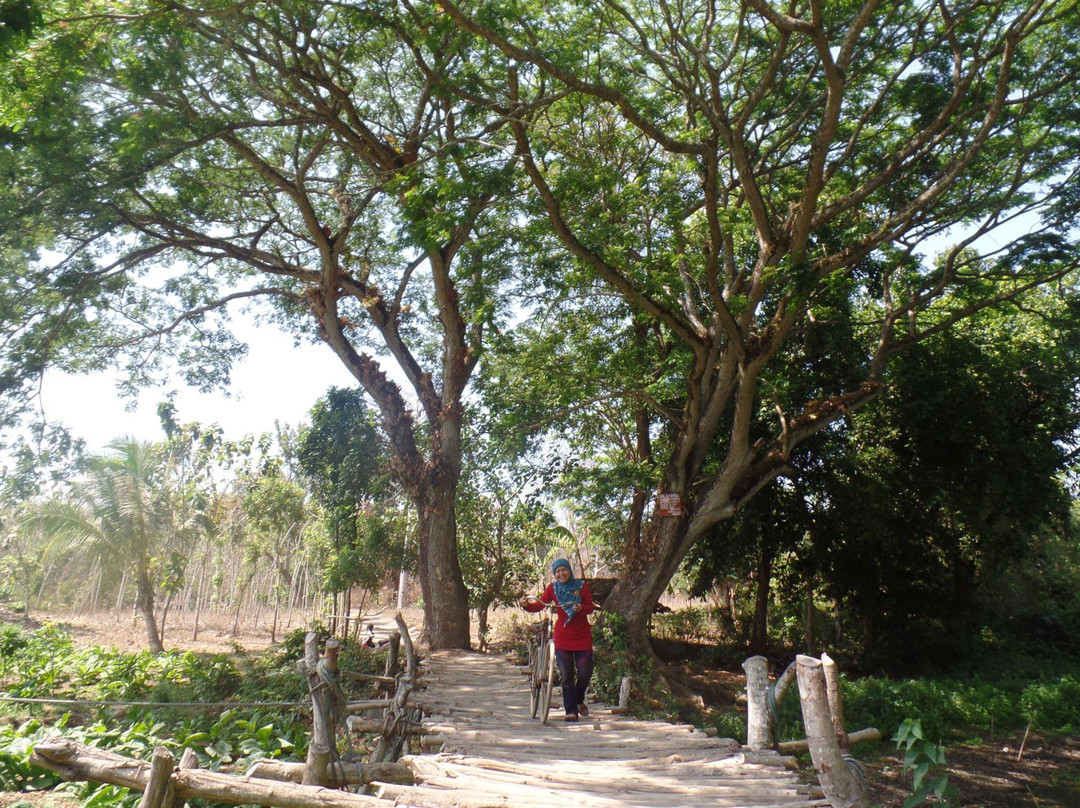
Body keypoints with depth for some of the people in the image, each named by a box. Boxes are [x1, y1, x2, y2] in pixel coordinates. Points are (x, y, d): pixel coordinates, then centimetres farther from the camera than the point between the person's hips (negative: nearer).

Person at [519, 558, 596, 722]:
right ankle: (571, 711, 10)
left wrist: (581, 608, -23)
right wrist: (526, 605, -24)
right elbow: (539, 605, -4)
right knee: (566, 676, 0)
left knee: (585, 672, 0)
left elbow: (591, 607, -1)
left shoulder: (582, 586, -2)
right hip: (562, 637, 0)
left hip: (582, 636, 0)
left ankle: (579, 700, 29)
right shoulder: (552, 588, 0)